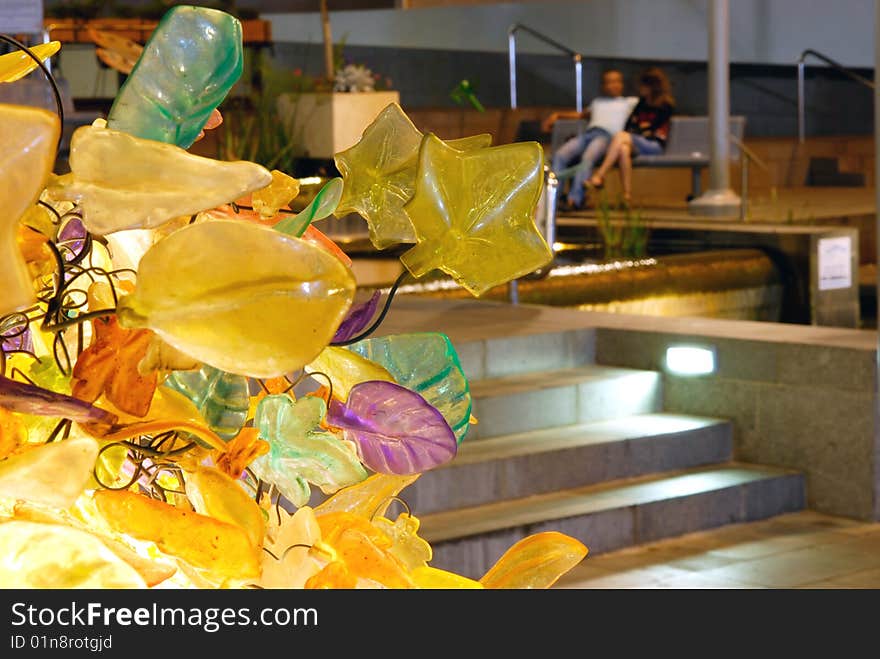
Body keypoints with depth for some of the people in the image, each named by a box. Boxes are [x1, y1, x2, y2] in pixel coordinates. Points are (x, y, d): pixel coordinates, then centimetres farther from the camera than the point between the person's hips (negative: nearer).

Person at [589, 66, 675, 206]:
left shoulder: (666, 105, 2)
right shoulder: (642, 102, 21)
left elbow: (652, 127, -6)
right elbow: (630, 123, 13)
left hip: (654, 143, -5)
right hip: (635, 141, 5)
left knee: (620, 136, -29)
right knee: (623, 149, -33)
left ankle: (599, 176, -33)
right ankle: (627, 196, -38)